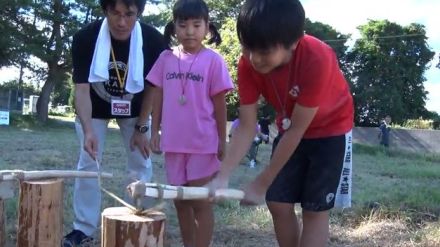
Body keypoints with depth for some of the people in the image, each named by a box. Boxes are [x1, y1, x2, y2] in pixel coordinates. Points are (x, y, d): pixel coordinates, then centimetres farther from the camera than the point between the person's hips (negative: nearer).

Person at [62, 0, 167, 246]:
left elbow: (153, 88, -16)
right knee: (88, 163, -2)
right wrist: (88, 130, -42)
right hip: (95, 107, 0)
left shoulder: (154, 41, -29)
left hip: (134, 108, 1)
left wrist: (141, 128, -14)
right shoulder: (85, 38, -30)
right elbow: (82, 88, -29)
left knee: (141, 164, -1)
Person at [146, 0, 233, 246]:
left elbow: (219, 102, -4)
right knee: (181, 201, 15)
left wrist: (222, 139, -2)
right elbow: (158, 96, 10)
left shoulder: (213, 60, -6)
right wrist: (155, 131, 7)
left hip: (203, 143, -4)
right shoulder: (166, 58, 4)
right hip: (174, 142, 5)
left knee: (201, 201, 2)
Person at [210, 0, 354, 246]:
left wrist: (261, 184, -25)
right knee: (278, 204, 2)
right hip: (291, 129, 5)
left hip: (331, 130, -5)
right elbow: (246, 128, -19)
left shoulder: (317, 59, -37)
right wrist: (222, 176, -31)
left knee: (315, 209, -6)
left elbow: (297, 129, -30)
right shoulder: (249, 64, -22)